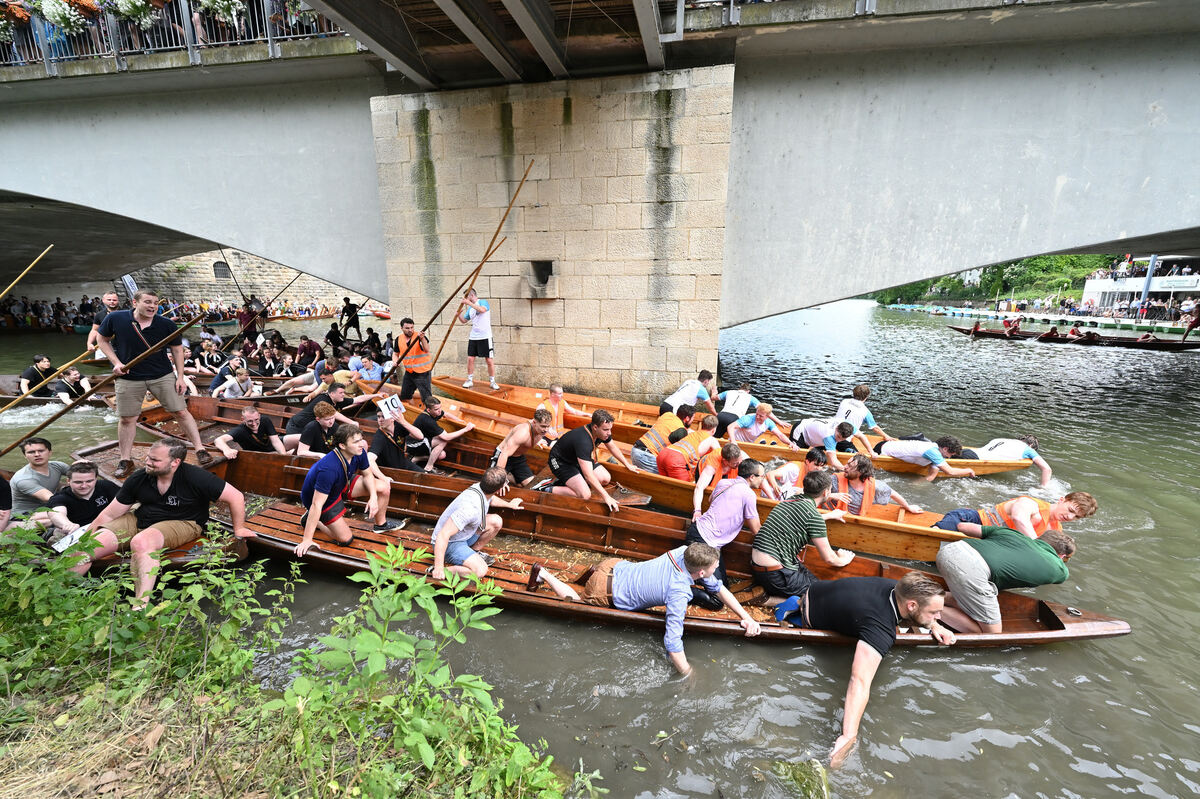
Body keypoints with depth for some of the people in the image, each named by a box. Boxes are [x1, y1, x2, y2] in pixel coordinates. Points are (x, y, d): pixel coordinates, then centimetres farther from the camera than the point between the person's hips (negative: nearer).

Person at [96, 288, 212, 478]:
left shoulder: (166, 324, -7)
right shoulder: (115, 318, -6)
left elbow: (177, 349, 2)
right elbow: (103, 340, 8)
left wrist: (180, 377, -3)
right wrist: (116, 362, -8)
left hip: (163, 375, -1)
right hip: (128, 377, 1)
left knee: (180, 412, -3)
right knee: (127, 419, 6)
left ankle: (200, 450, 6)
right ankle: (125, 461, 21)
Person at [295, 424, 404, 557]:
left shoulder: (359, 453, -20)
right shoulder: (329, 468, -41)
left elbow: (367, 475, -1)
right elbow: (317, 505, -38)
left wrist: (373, 497, -18)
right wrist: (307, 540, -34)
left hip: (342, 485, 6)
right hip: (324, 498, -6)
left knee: (384, 487, -7)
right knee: (345, 539, -6)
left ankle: (380, 524, 16)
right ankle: (311, 520, 15)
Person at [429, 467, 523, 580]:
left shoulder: (480, 488, -9)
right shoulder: (471, 508, -37)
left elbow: (491, 499, 20)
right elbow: (443, 535, -37)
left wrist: (509, 504, 36)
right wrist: (439, 569, -36)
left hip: (464, 535, 9)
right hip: (449, 543, -9)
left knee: (496, 521, 3)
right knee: (480, 571, -25)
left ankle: (473, 552, 16)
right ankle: (436, 571, -13)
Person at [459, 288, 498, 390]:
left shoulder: (483, 302, -5)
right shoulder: (470, 308, 15)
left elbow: (482, 309, -27)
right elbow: (464, 320, 22)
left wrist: (469, 303, -27)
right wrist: (459, 314, 2)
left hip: (485, 337, -6)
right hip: (473, 337, 6)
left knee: (489, 360, -2)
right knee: (470, 359, 3)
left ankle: (492, 381, 9)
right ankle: (470, 380, 15)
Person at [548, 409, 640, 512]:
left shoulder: (603, 433, -14)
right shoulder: (583, 441, -39)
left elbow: (612, 447, 11)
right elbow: (588, 475, -42)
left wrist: (627, 465, 17)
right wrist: (606, 497, -42)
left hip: (577, 460, 9)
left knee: (606, 479, -4)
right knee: (585, 495, -24)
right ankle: (550, 490, -7)